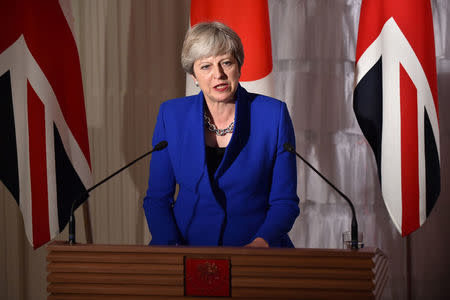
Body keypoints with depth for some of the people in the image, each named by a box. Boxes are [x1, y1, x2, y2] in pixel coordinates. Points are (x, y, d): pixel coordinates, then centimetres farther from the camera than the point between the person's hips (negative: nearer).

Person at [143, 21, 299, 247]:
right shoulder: (171, 115, 4)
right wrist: (170, 245, -11)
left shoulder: (273, 115, -2)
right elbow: (157, 197, 7)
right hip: (189, 246, 1)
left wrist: (261, 242, -19)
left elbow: (285, 202, 0)